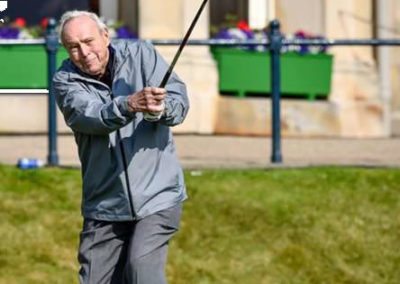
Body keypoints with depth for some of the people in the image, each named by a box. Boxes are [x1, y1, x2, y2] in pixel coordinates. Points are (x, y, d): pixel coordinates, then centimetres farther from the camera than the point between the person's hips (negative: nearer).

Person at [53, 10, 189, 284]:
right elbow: (89, 115, -23)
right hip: (105, 203, 2)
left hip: (157, 194, -2)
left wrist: (161, 108, -37)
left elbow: (180, 102, -13)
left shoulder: (141, 54, -2)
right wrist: (129, 105, -43)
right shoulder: (65, 80, -3)